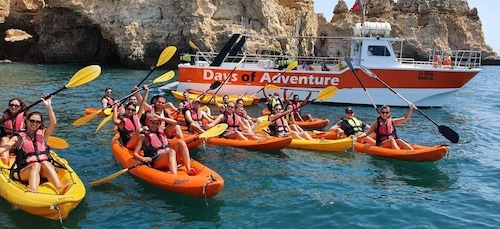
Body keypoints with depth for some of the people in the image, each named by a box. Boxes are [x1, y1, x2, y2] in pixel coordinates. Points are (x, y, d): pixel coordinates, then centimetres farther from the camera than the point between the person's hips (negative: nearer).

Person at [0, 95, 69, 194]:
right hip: (25, 172, -1)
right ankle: (33, 192, -60)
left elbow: (53, 123, -3)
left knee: (45, 163, -31)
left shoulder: (43, 134, 15)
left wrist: (48, 106, -10)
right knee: (36, 165, -32)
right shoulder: (18, 138, 12)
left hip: (45, 171, 1)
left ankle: (59, 188, -54)